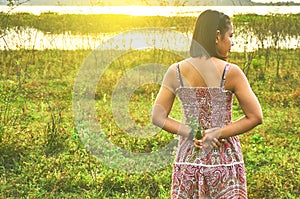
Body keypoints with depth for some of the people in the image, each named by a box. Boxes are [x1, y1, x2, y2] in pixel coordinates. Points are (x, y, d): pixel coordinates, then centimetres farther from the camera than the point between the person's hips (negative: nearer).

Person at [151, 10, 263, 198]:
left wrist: (192, 133, -5)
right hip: (225, 161, -3)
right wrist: (218, 133, -7)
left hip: (188, 160, 3)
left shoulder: (176, 72, -1)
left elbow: (157, 117, -1)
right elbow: (256, 117, -10)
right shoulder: (231, 72, -9)